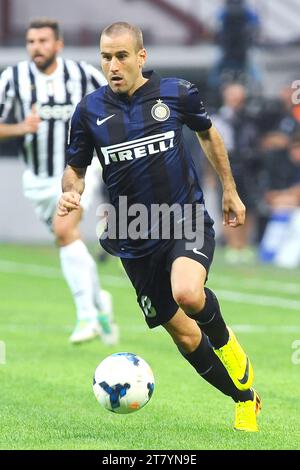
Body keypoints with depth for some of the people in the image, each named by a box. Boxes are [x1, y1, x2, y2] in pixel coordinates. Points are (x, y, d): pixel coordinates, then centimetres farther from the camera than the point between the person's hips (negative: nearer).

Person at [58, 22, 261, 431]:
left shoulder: (177, 93, -4)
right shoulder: (90, 110, -2)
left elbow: (207, 133, 15)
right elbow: (75, 168, 8)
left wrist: (230, 190, 21)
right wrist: (70, 192, -15)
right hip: (135, 239, 3)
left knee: (187, 293, -33)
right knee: (183, 335, 5)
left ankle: (226, 342, -1)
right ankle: (246, 399, 25)